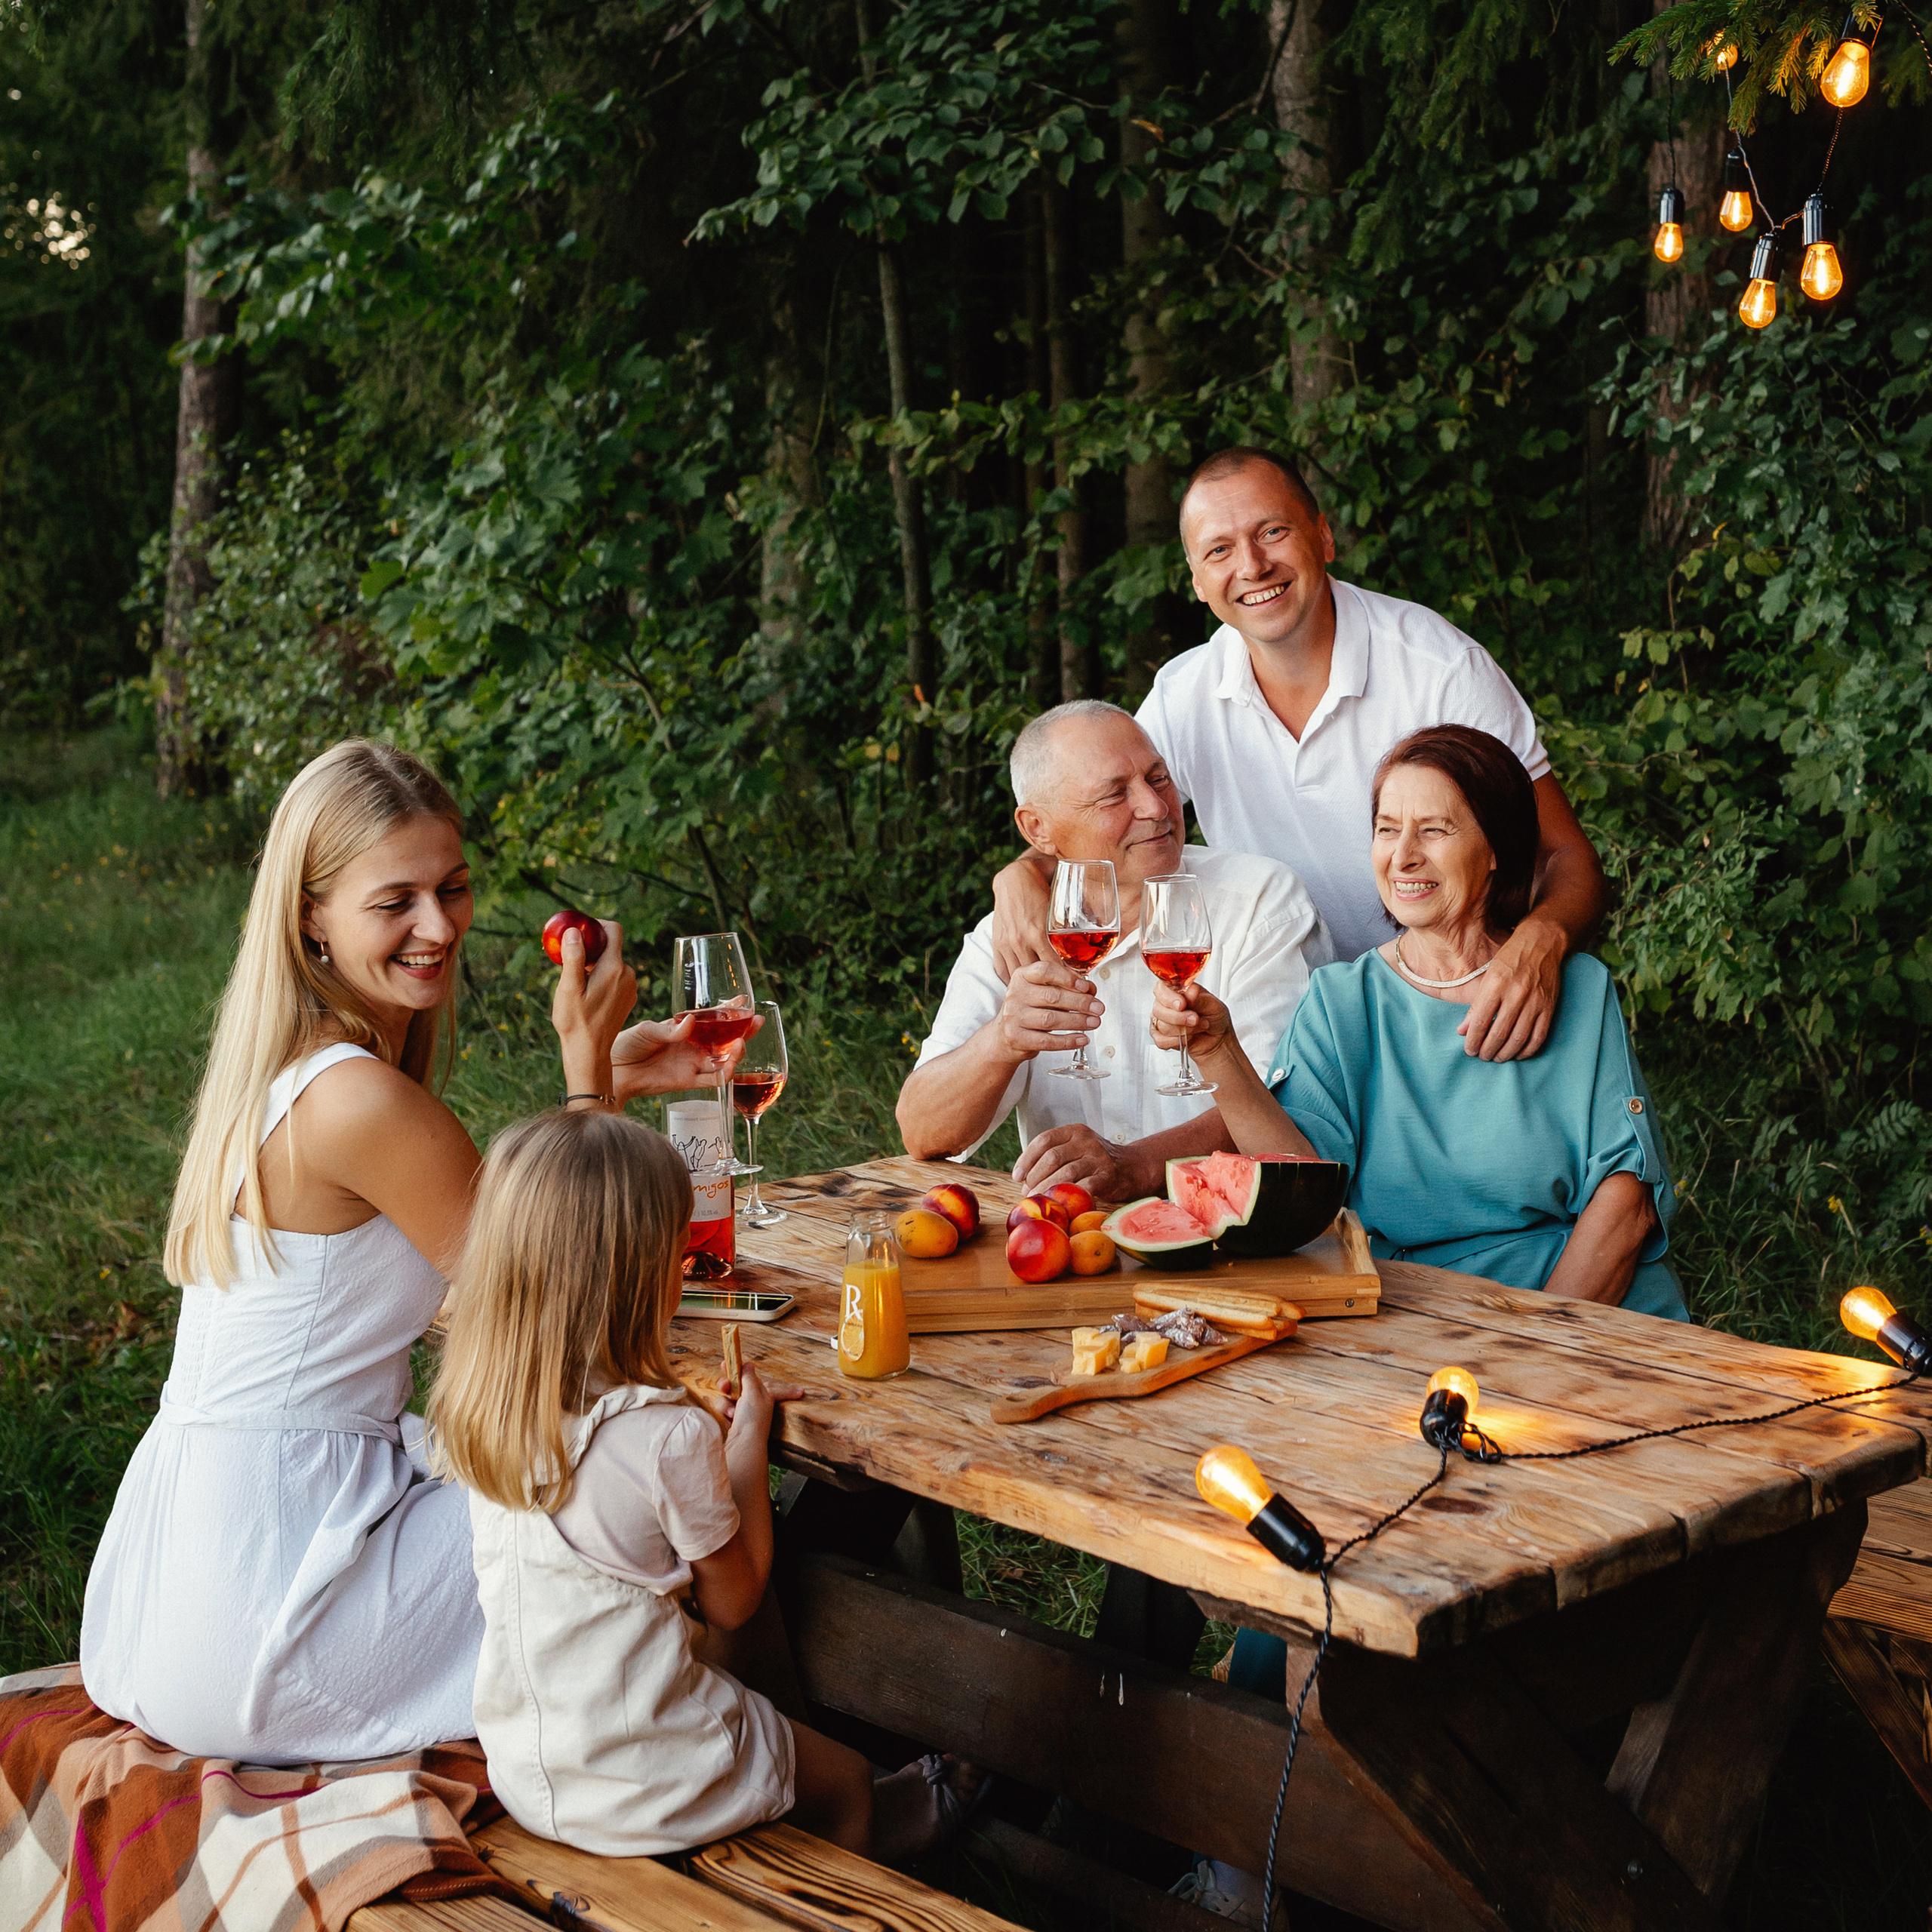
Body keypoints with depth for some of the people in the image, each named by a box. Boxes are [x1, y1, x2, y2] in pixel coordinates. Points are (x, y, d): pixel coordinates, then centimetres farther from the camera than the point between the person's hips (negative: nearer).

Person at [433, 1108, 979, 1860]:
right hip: (646, 1785, -6)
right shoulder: (671, 1437, -26)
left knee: (722, 1653, 31)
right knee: (847, 1783, 21)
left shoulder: (476, 1419, -8)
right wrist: (748, 1437, 0)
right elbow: (734, 1599, -9)